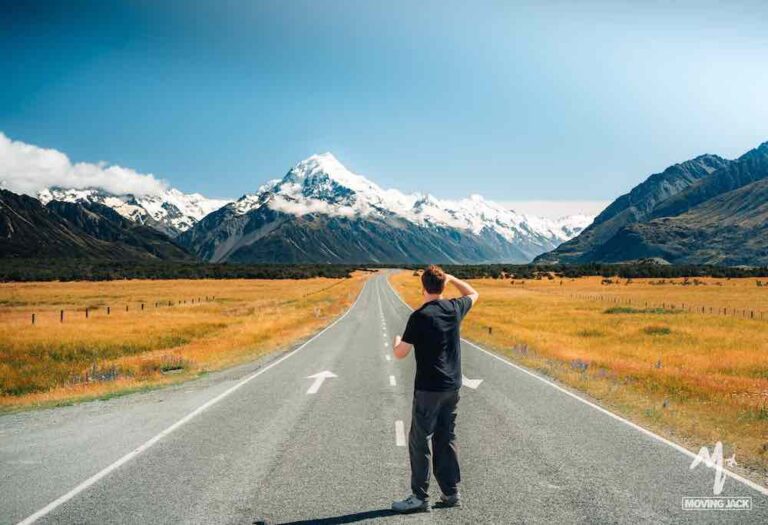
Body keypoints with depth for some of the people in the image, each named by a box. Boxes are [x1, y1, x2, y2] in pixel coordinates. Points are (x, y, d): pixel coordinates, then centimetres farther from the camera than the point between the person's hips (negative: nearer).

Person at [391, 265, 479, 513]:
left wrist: (396, 341, 9)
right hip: (452, 386, 7)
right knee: (446, 439, 15)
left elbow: (400, 353, -12)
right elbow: (473, 294, 25)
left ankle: (420, 497, 7)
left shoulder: (420, 316, -16)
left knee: (419, 441, 2)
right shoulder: (455, 308, 1)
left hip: (429, 388, -7)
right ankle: (451, 492, 21)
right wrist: (452, 278, 28)